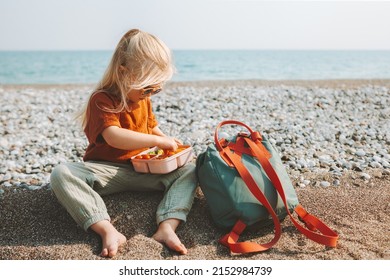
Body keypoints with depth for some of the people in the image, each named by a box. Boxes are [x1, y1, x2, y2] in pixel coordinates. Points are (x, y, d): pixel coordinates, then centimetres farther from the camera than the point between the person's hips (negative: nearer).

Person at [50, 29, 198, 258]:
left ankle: (167, 227, -34)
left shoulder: (144, 99, 8)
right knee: (62, 174, -33)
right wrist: (158, 141, -30)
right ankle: (108, 230, -45)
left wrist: (167, 140, 4)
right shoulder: (102, 100, -15)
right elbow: (114, 136, -33)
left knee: (189, 171, -13)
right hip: (106, 171, -5)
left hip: (142, 170, 5)